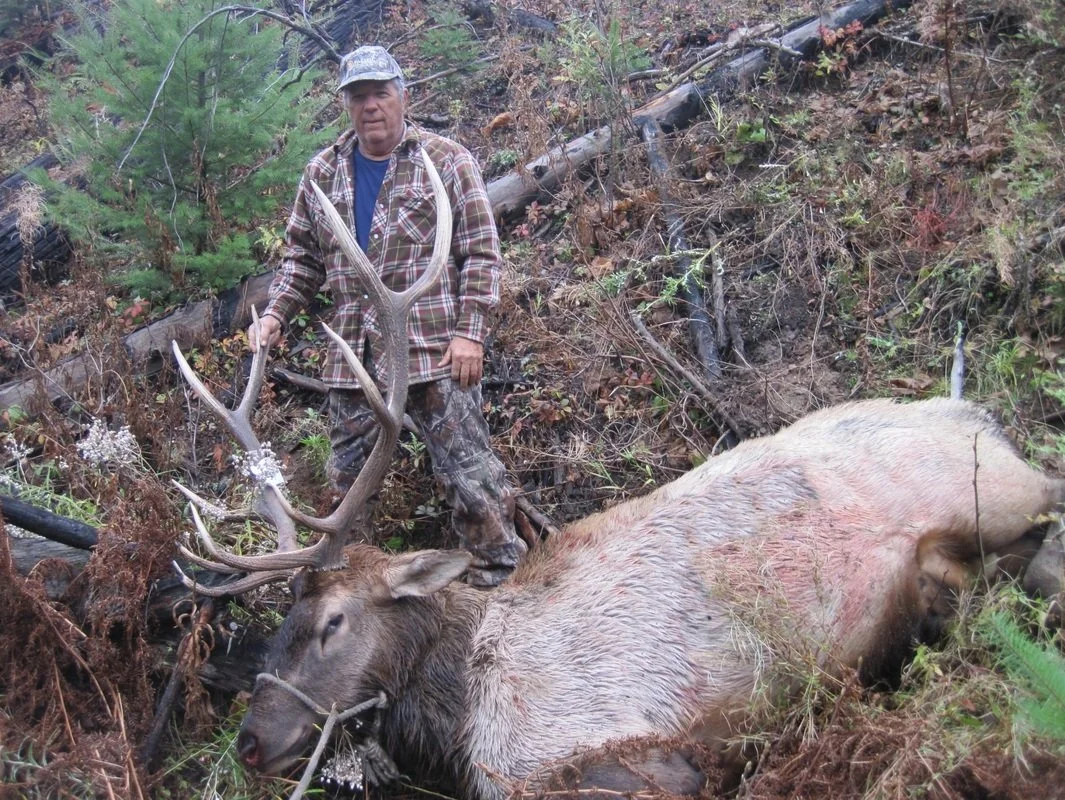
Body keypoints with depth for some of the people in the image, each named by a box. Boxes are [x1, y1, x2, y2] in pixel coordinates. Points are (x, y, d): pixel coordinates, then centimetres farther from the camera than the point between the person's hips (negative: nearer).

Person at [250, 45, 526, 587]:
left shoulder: (447, 162, 0)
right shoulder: (323, 173, 13)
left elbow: (481, 254, -3)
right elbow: (302, 257, 20)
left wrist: (470, 331, -12)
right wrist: (274, 314, 5)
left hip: (435, 347, -4)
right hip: (352, 355, 5)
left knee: (467, 468, -3)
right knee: (346, 475, 13)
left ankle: (500, 576, 11)